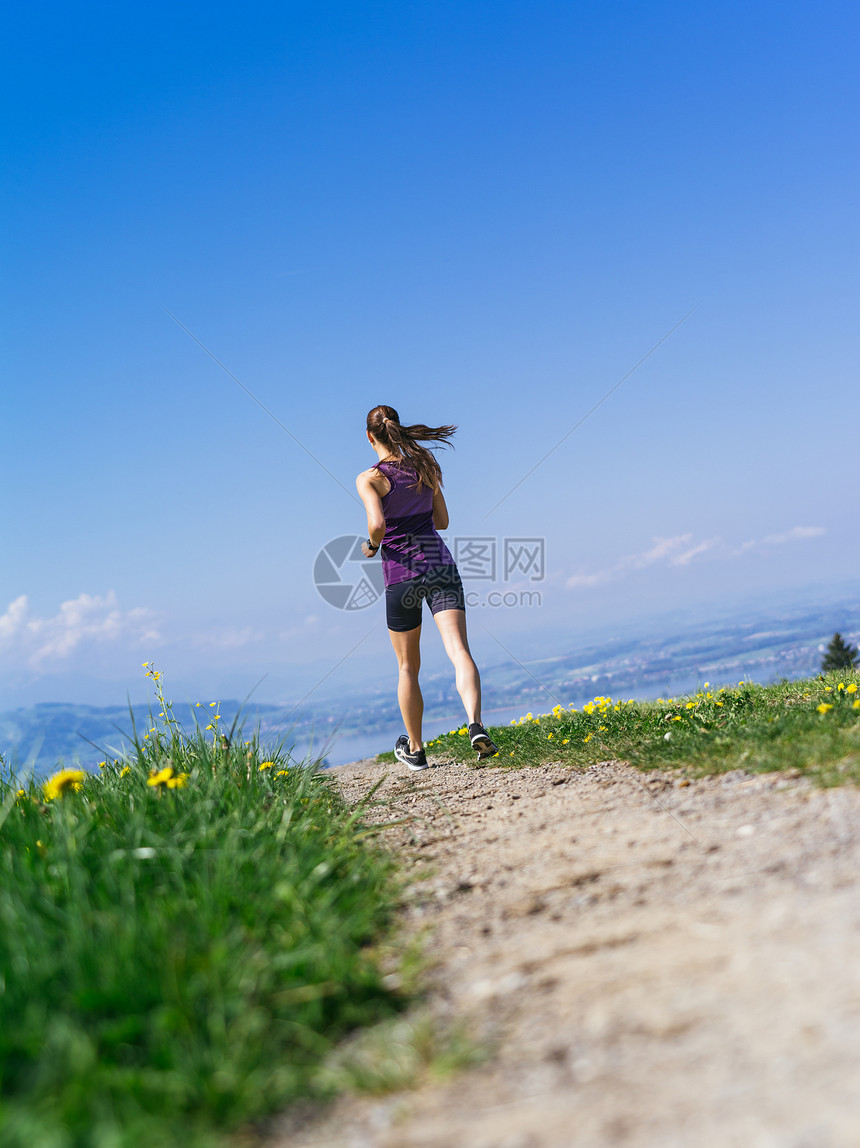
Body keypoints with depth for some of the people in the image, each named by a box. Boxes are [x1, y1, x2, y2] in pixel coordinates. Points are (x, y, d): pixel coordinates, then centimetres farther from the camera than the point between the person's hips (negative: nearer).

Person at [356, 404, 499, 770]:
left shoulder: (369, 478, -5)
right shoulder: (425, 466, 10)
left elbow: (377, 524, -19)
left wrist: (372, 545, 1)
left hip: (401, 573, -2)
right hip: (440, 564, 2)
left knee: (408, 666, 13)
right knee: (459, 650, -9)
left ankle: (415, 748, 26)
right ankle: (475, 724, -33)